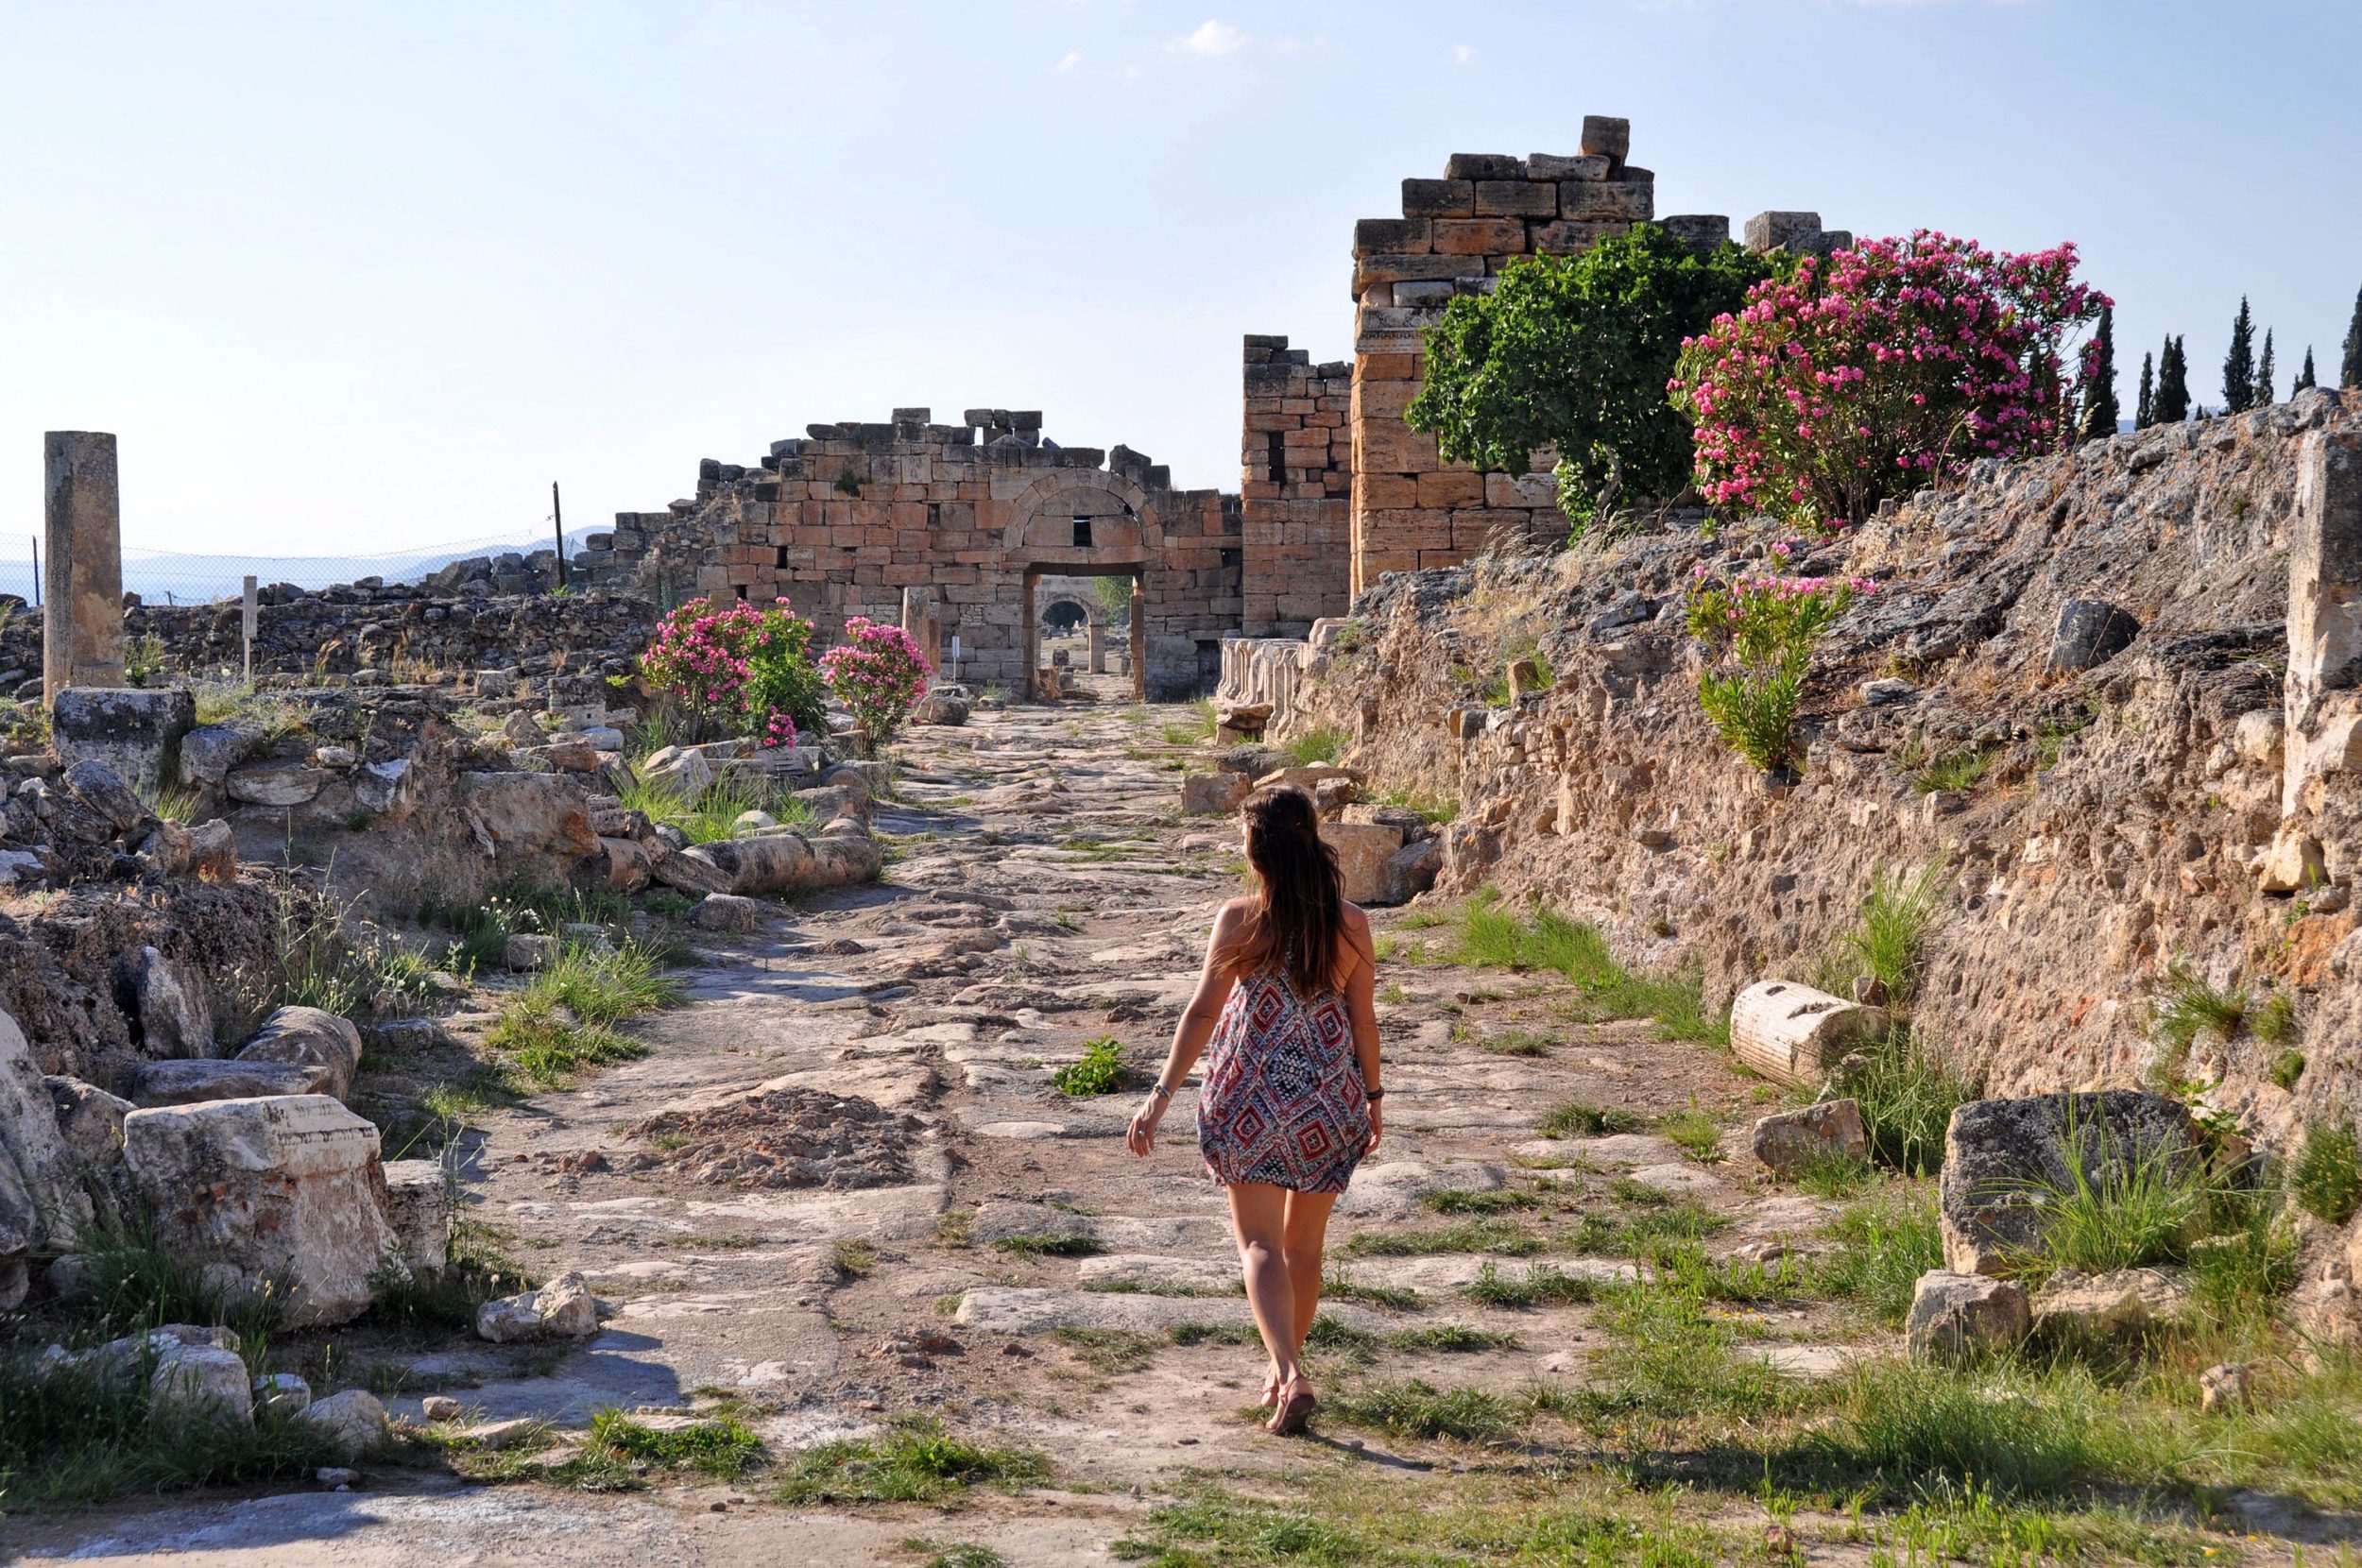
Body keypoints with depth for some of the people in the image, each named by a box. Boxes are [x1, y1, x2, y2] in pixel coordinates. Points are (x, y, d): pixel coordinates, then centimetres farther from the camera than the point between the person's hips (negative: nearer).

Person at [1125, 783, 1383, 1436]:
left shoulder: (1239, 920, -11)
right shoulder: (1351, 924, -5)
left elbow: (1201, 1014, -10)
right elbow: (1364, 1020, 2)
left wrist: (1159, 1099, -6)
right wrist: (1372, 1097, 16)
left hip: (1250, 1098, -2)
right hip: (1329, 1101, 3)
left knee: (1260, 1243, 3)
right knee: (1305, 1245, 18)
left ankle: (1292, 1375, -17)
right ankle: (1285, 1368, 32)